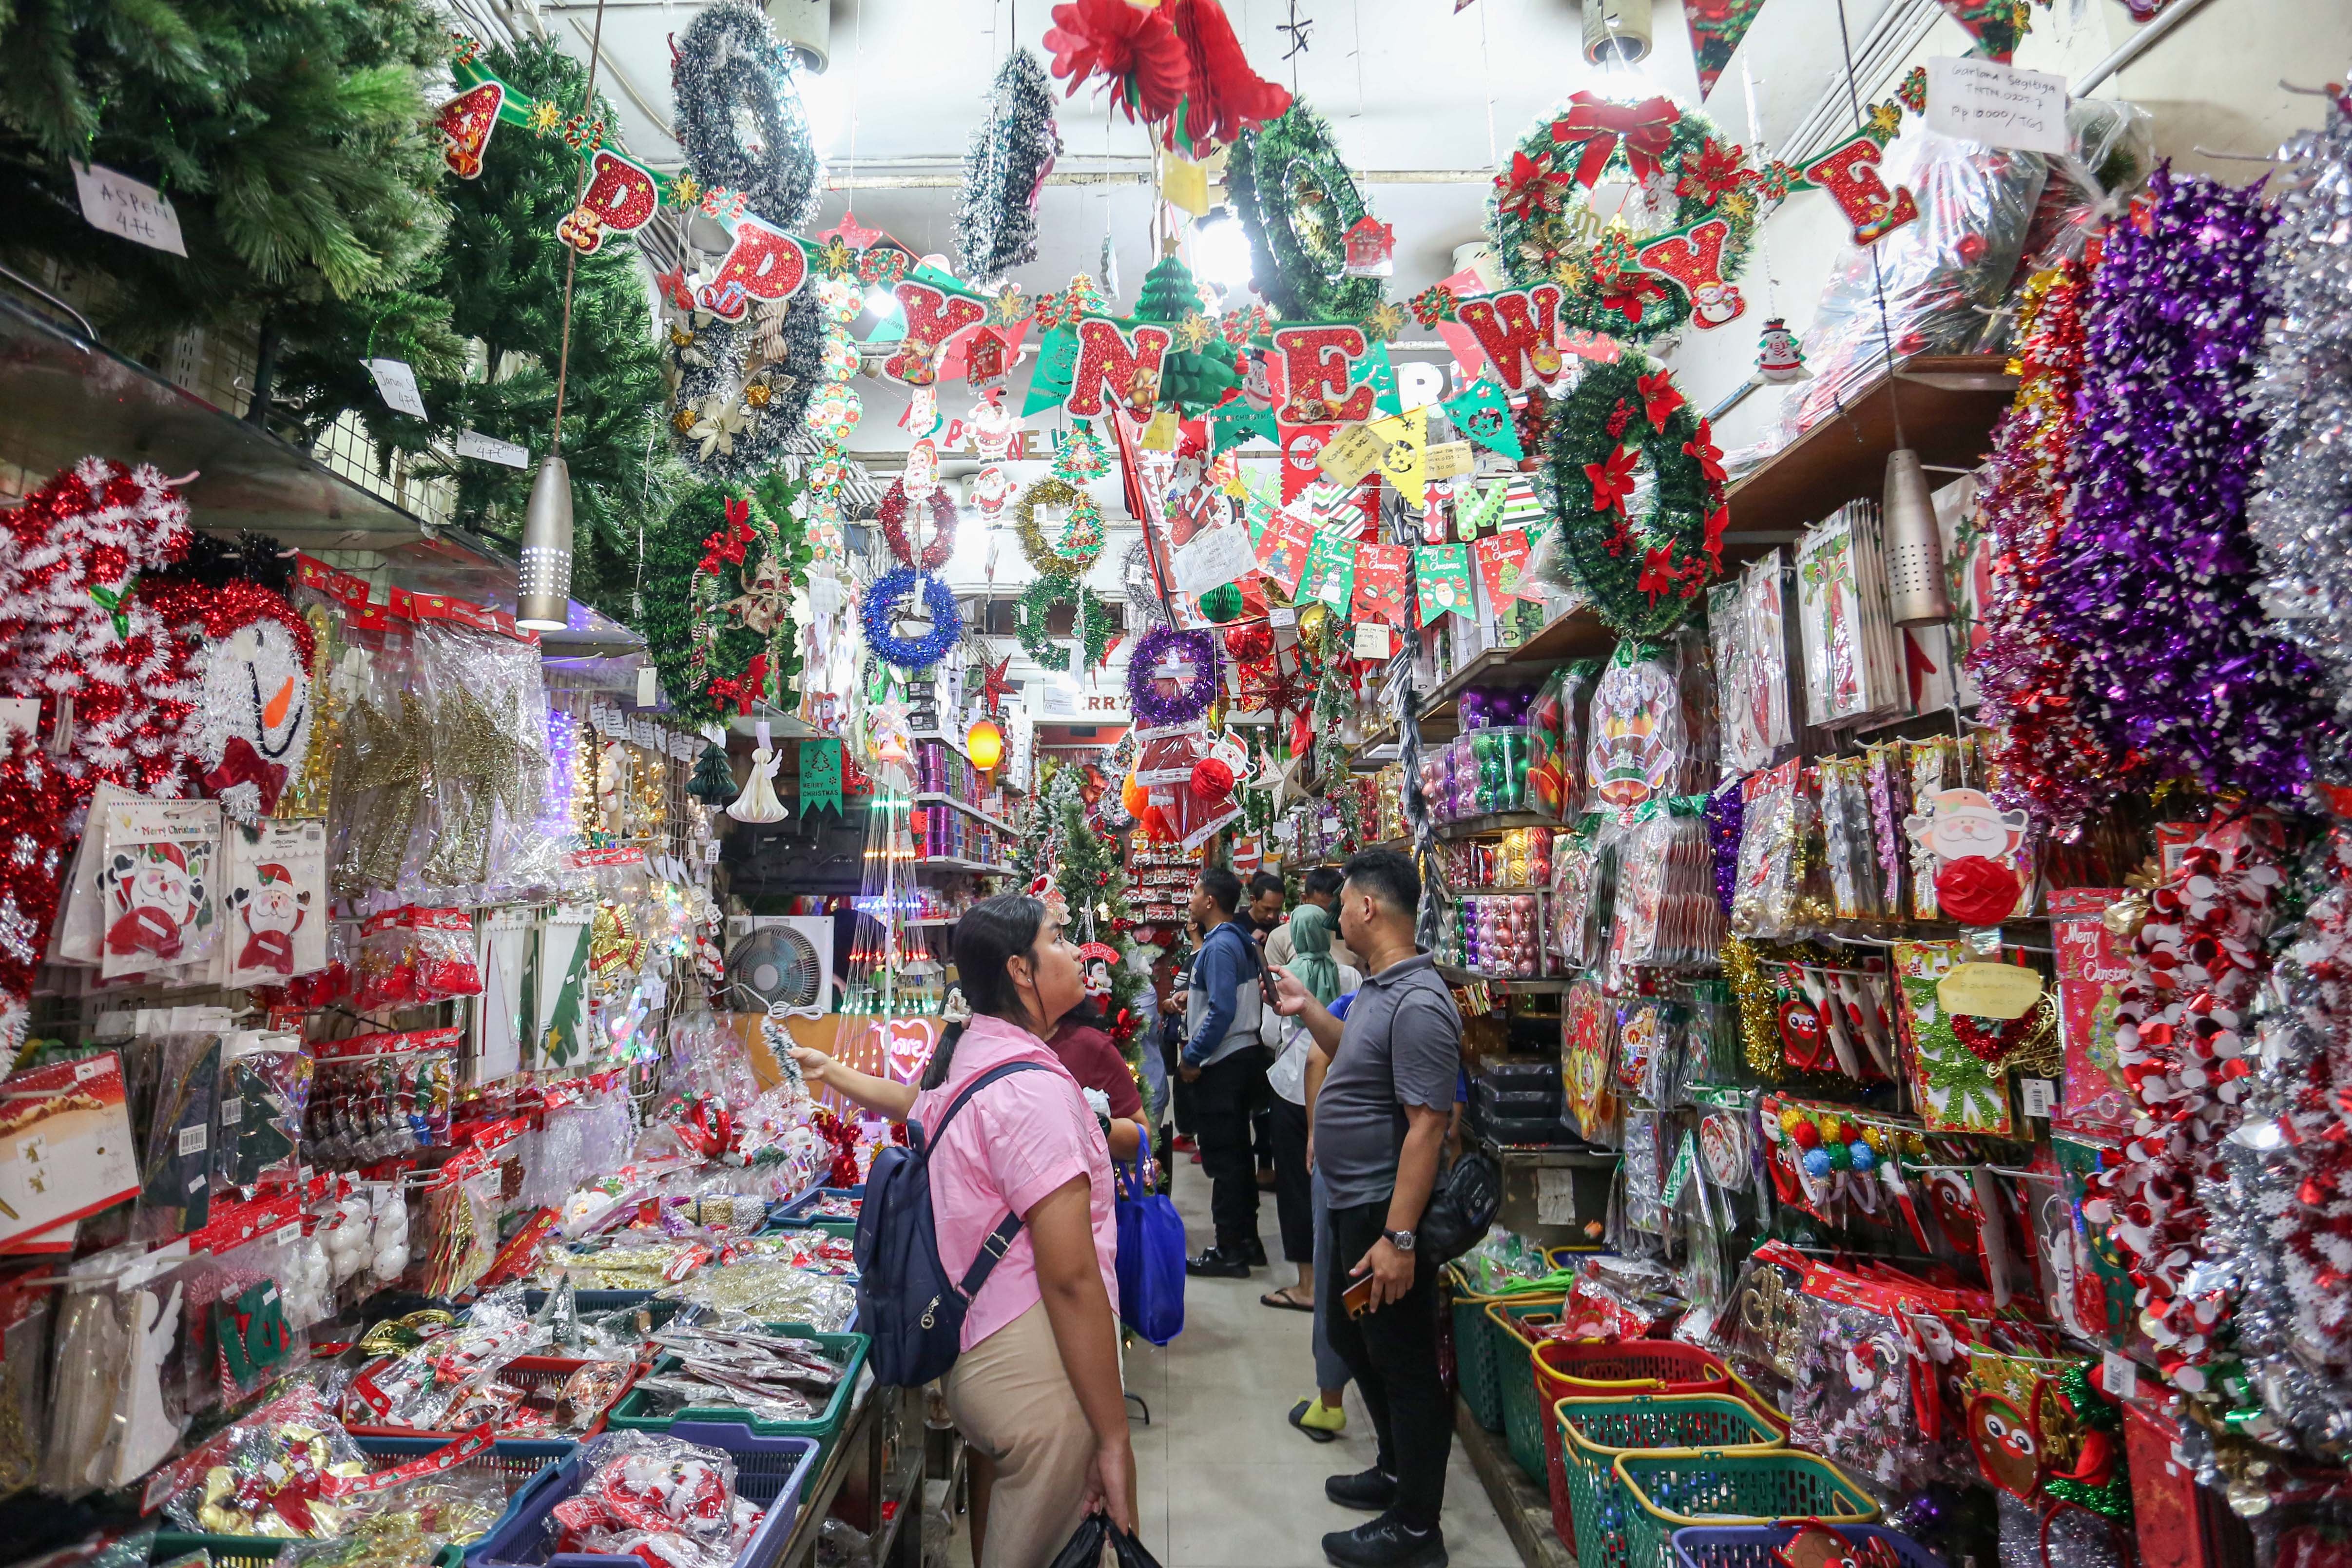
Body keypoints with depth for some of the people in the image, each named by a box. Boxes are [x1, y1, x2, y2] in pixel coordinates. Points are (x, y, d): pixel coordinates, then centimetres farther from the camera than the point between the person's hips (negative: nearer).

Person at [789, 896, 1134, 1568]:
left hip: (971, 1353, 9)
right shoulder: (1033, 1090, -24)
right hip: (1039, 1373, -9)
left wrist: (831, 1070, 50)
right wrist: (1113, 1439, -18)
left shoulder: (961, 1055, 5)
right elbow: (1071, 1278, -25)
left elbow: (914, 1101, 29)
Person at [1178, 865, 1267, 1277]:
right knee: (1238, 1152, 17)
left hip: (1221, 1064, -10)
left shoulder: (1219, 946, -19)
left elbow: (1223, 1011, -24)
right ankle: (1247, 1240, 27)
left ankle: (1230, 1251, 8)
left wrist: (1193, 1058, -17)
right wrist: (1193, 999, 16)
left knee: (1222, 1158, -1)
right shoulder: (1241, 941, 10)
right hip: (1245, 1055, 10)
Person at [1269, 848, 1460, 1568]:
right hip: (1354, 1206, 10)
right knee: (1354, 1339, 25)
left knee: (1403, 1364, 6)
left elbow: (1427, 1127, -28)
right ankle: (1395, 1471, 45)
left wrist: (1399, 1239, -27)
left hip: (1388, 1212, -10)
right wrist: (1308, 1010, 11)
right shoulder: (1376, 988, 6)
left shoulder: (1418, 1004, -26)